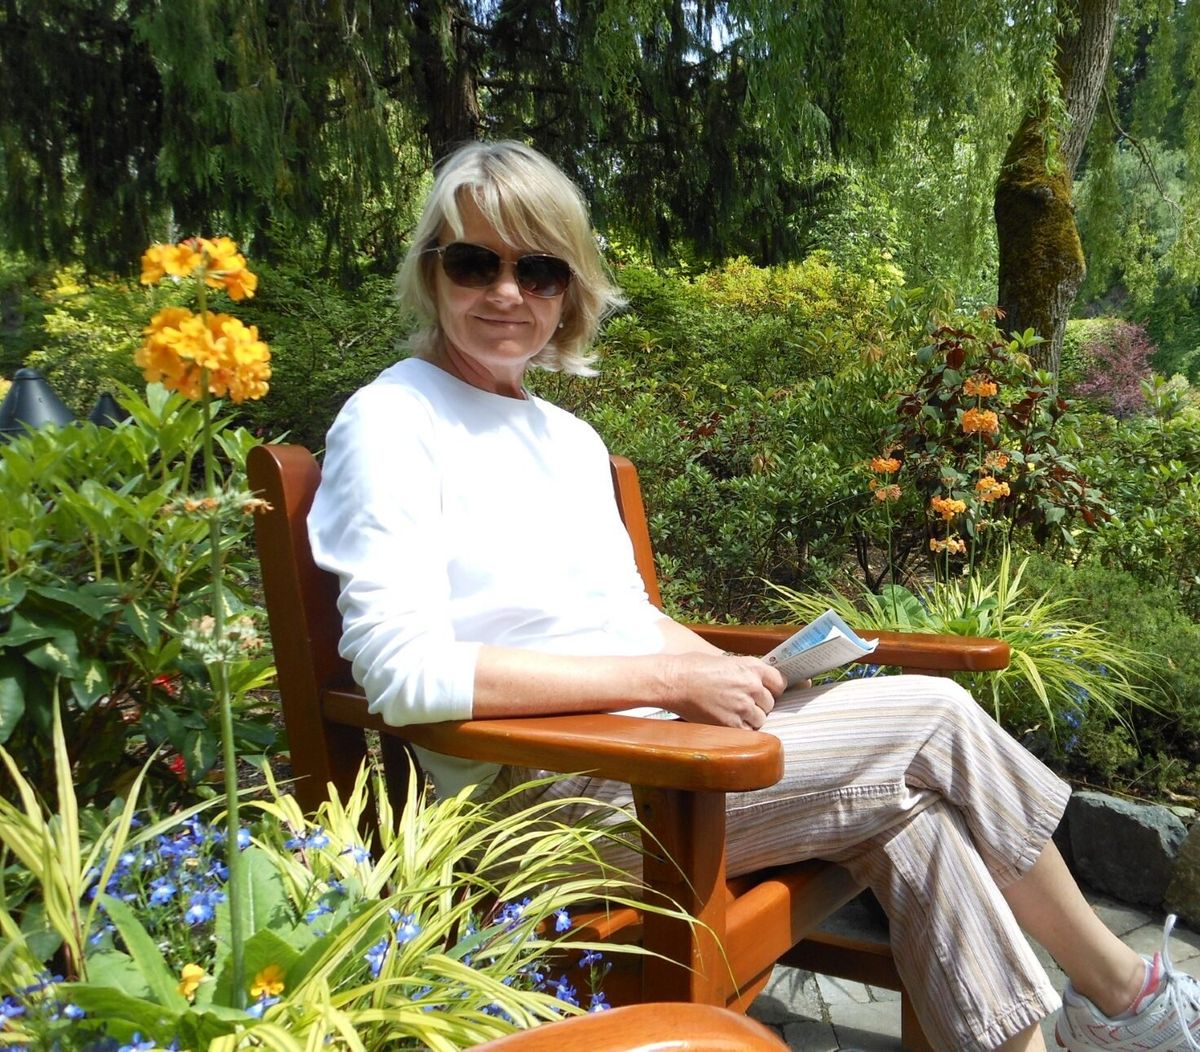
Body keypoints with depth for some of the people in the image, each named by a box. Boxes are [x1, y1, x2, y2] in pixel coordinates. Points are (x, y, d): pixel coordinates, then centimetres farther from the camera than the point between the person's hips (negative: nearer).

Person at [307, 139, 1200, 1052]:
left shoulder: (571, 438, 14)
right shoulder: (391, 423, -9)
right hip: (553, 786, -7)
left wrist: (733, 676, -1)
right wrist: (670, 679, -20)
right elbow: (405, 671, -19)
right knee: (937, 717, -7)